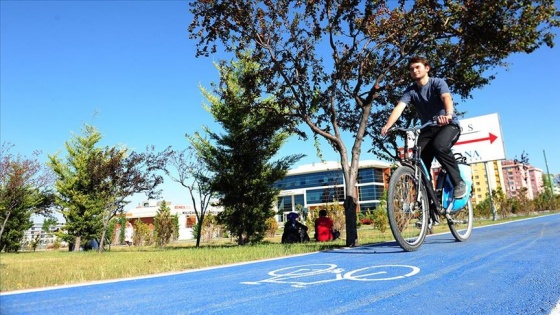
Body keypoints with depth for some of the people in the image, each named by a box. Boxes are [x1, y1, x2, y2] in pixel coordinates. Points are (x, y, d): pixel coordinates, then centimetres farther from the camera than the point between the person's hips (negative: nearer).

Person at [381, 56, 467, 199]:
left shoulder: (438, 82, -9)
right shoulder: (410, 91, -1)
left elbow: (446, 98, -30)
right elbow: (399, 107, -17)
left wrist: (448, 114, -53)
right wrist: (387, 126, -36)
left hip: (449, 124, -4)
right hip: (428, 128, 4)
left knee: (439, 146, -34)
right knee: (419, 159, -17)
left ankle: (459, 182, -18)